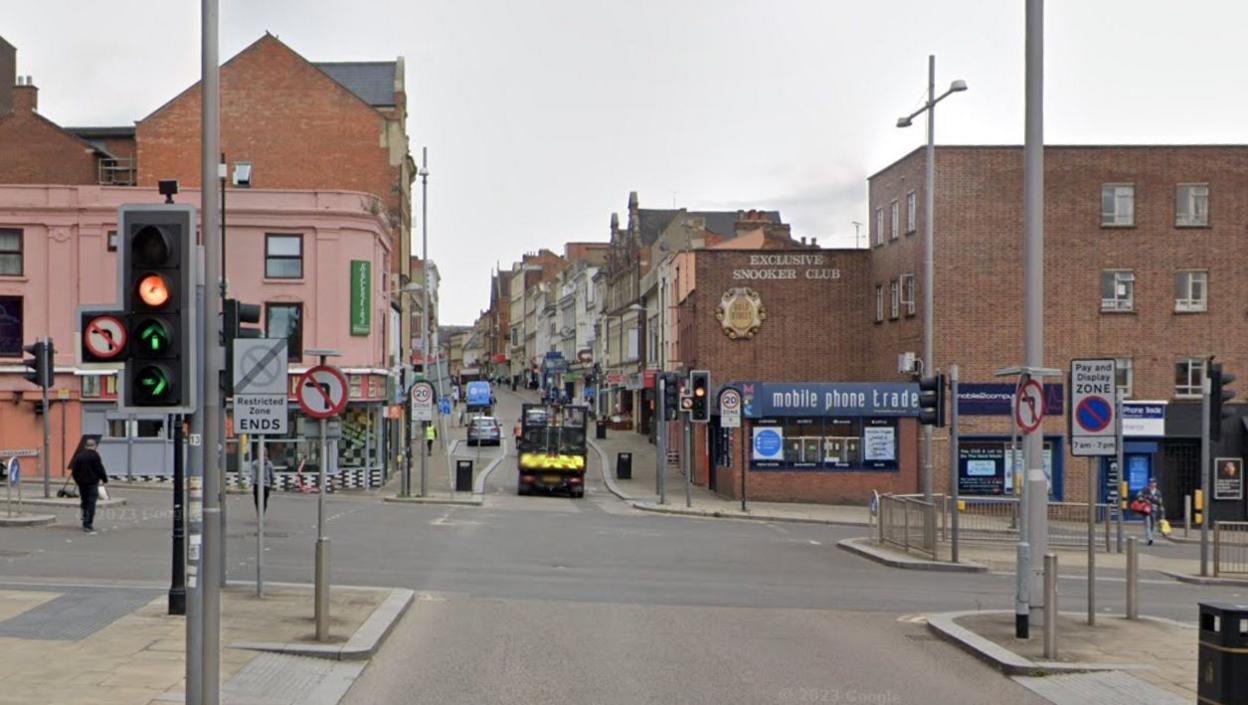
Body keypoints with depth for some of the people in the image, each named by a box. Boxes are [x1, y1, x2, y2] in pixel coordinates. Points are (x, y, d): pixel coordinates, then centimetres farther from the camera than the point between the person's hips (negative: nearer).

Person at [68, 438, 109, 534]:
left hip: (81, 482, 5)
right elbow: (100, 469, -10)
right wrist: (105, 479, 1)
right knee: (91, 503, -5)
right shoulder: (95, 455, -10)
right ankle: (88, 524, -10)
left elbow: (74, 470, 9)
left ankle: (85, 523, 20)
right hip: (92, 482, -5)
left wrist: (77, 480, 21)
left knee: (84, 502, 16)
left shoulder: (79, 455, 6)